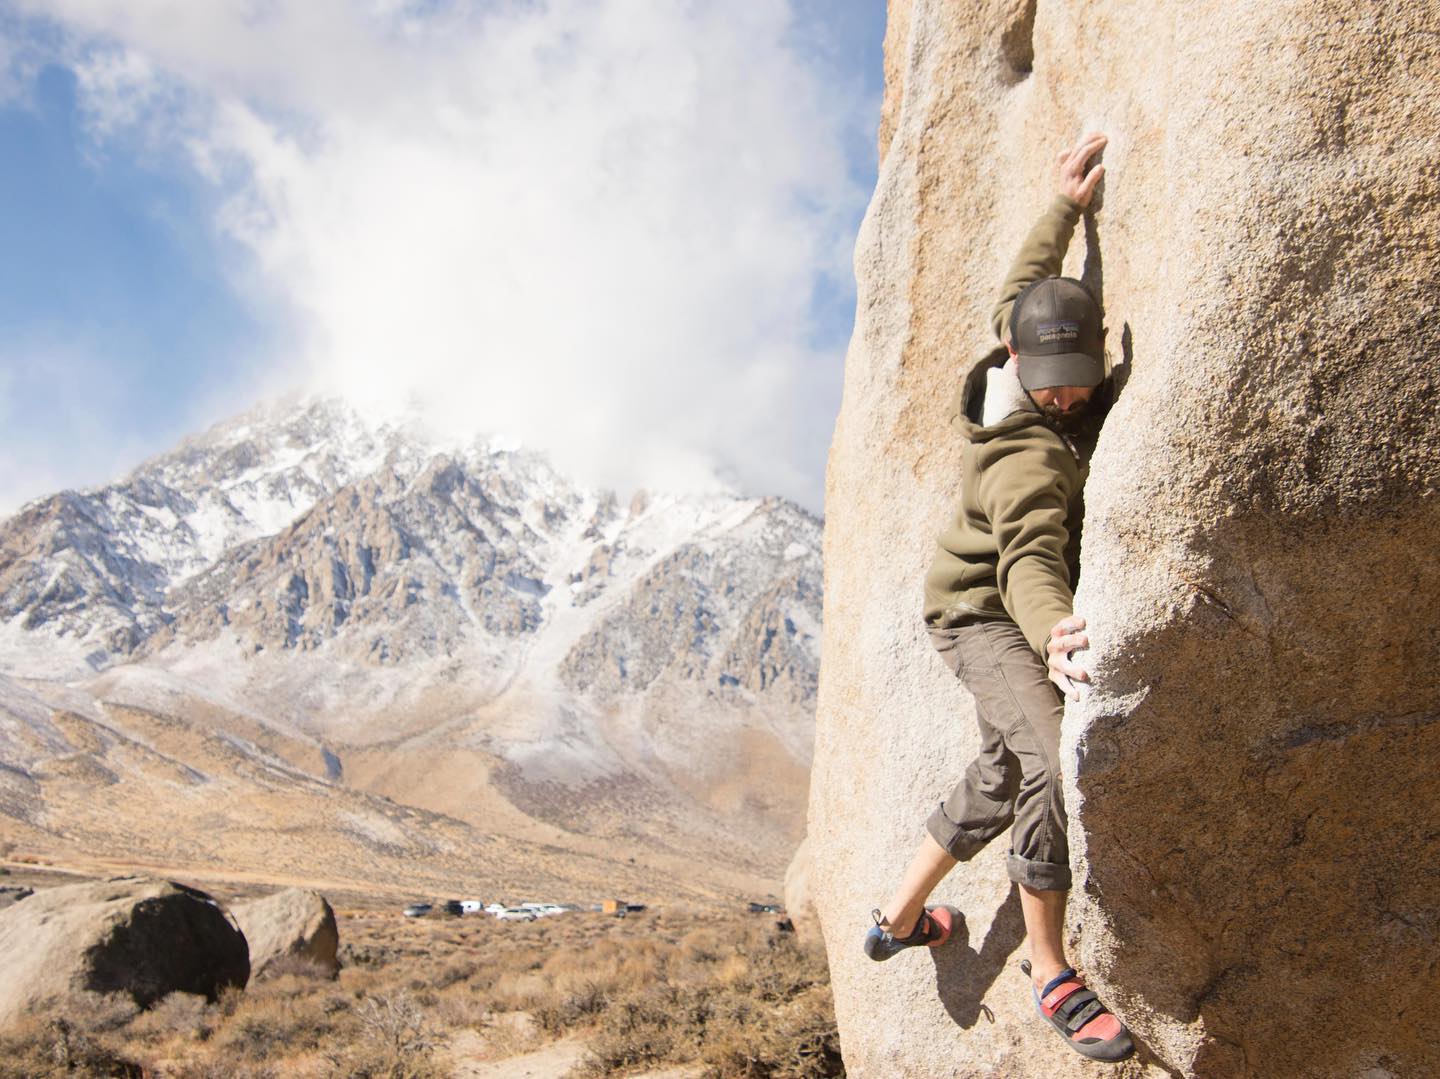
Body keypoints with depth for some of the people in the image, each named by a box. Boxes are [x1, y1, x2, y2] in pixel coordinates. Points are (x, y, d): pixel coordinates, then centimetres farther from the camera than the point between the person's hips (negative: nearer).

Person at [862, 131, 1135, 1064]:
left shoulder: (1024, 349, -12)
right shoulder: (1029, 457, -35)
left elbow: (1023, 286, 8)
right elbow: (1029, 561, -50)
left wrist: (1067, 208, 3)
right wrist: (1054, 632, -69)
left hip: (1018, 610, 10)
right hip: (984, 612, -10)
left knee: (1004, 775, 19)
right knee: (1055, 761, -31)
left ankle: (901, 917, 36)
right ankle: (1051, 972, -18)